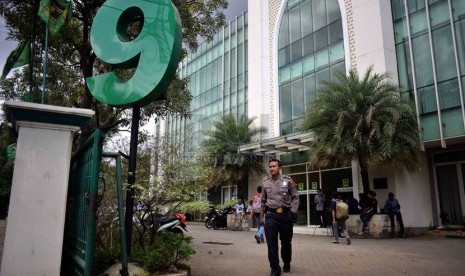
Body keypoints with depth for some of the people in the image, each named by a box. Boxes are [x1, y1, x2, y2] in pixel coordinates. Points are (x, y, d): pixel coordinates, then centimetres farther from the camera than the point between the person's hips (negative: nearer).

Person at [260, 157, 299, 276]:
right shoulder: (266, 183, 6)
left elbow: (295, 197, -1)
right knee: (271, 243, -5)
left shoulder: (288, 180, -2)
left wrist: (293, 212, -12)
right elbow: (263, 201, 14)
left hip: (285, 214, -1)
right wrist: (261, 216, 13)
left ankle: (286, 263, 35)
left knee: (286, 241, 12)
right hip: (271, 215, 1)